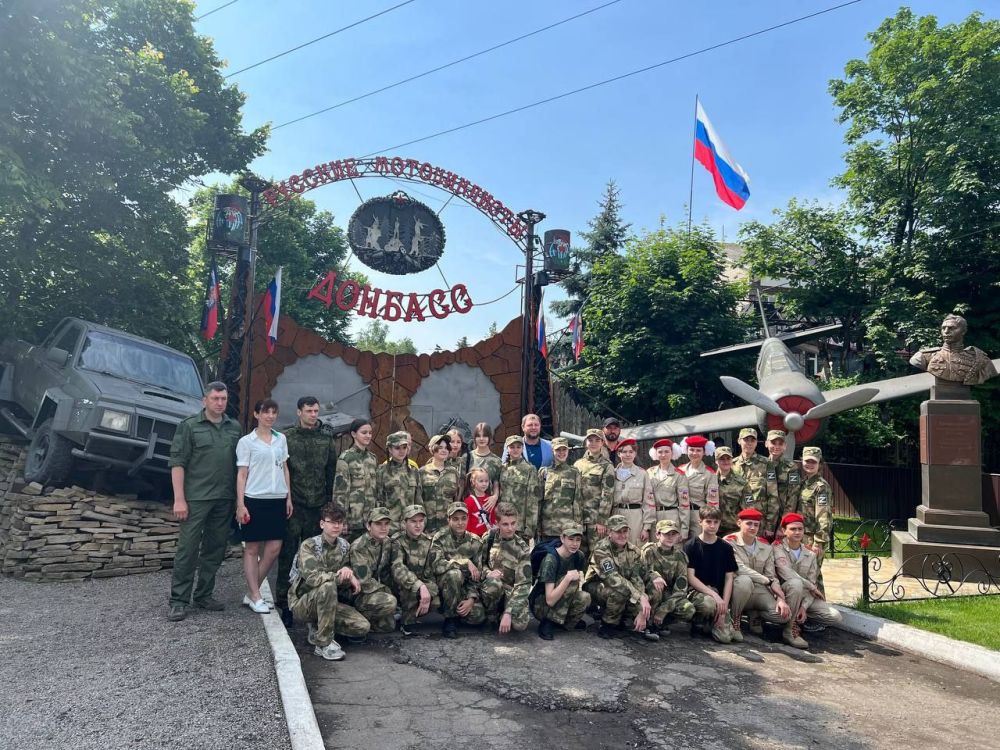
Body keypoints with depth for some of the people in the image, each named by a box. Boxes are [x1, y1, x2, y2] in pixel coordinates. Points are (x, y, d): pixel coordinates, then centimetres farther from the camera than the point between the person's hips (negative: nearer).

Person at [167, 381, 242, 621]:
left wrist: (239, 498, 6)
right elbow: (177, 464, -4)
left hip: (224, 499, 4)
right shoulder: (189, 426, -1)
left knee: (215, 549, 10)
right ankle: (178, 601, 7)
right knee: (187, 549, -2)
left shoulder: (235, 428, 11)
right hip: (196, 499, -4)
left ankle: (203, 595, 22)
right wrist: (179, 499, -11)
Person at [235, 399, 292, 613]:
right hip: (255, 499, -4)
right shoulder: (246, 441, -2)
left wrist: (289, 497, 10)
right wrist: (240, 504, -9)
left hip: (277, 499, 5)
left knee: (274, 548, 2)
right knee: (252, 549, 3)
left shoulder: (281, 439, 11)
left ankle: (251, 593, 16)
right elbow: (241, 475, -3)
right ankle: (255, 597, 11)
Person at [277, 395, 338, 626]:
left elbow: (332, 471, 9)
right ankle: (285, 603, 9)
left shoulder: (327, 438, 8)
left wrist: (330, 501, 5)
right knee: (288, 554, 0)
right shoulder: (287, 437, 1)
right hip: (293, 504, -2)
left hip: (318, 505, 2)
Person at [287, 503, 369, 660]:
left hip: (328, 602, 6)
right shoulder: (309, 545, -15)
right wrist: (344, 577, -24)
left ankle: (318, 627, 9)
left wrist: (348, 570, -14)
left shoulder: (344, 545, 3)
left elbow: (349, 572, 11)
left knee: (363, 627, -14)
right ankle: (325, 643, -23)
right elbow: (312, 578, -29)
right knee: (328, 586, -37)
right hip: (301, 603, -6)